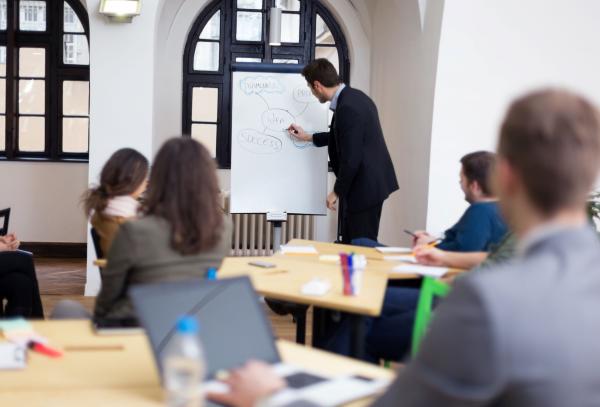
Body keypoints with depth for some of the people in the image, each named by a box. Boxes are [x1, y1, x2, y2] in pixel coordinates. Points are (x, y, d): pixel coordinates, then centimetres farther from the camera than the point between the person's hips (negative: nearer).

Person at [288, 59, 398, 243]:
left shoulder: (347, 107, -23)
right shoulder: (353, 97, 8)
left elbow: (351, 158, -24)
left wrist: (337, 191, -12)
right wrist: (308, 137, 31)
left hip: (364, 186, -10)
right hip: (371, 181, 10)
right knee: (350, 242, 15)